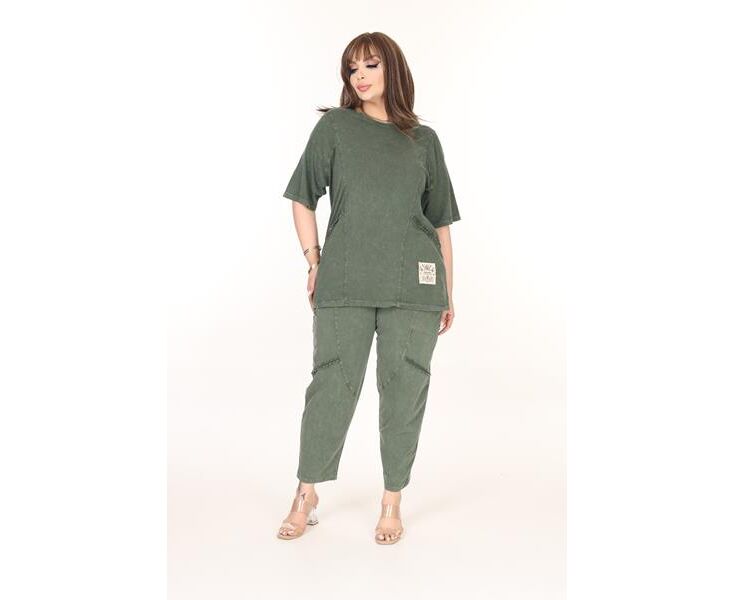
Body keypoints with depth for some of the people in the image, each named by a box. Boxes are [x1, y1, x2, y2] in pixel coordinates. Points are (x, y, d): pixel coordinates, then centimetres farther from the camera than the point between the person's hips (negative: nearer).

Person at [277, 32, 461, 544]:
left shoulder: (424, 140, 12)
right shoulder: (334, 126, 9)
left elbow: (441, 221, 13)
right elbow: (303, 197, 10)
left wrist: (449, 292, 10)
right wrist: (315, 261, 1)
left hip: (414, 286, 1)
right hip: (344, 284, -1)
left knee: (405, 390, 4)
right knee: (333, 385, 1)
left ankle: (393, 503, 18)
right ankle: (306, 497, 17)